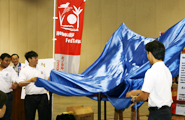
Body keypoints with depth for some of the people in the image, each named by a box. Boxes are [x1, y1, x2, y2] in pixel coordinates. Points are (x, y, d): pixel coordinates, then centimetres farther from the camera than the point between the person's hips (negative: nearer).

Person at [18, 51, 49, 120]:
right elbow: (20, 84, -12)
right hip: (30, 97, -3)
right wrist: (31, 80, -26)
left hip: (42, 96, 3)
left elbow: (47, 80, 23)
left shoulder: (41, 68, 14)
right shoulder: (24, 70, 1)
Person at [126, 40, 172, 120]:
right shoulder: (167, 70, 11)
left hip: (157, 114, -8)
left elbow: (144, 97, -14)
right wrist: (137, 92, 29)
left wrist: (134, 99, 7)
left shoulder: (151, 72, -15)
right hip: (167, 112, 8)